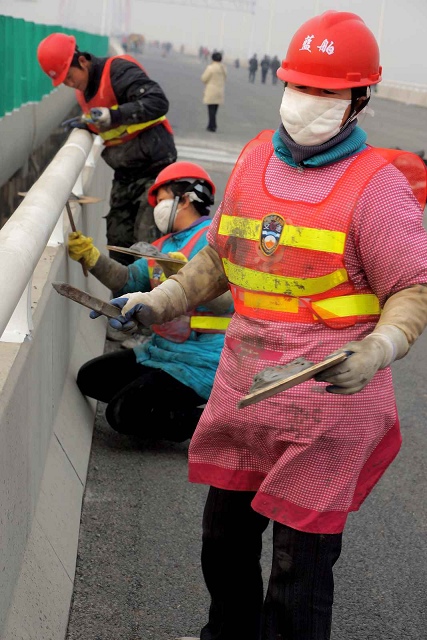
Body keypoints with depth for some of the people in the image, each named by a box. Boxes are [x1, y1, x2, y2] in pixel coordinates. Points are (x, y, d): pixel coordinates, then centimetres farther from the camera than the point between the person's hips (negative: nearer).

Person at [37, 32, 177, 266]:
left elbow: (158, 102, -26)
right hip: (124, 174, 9)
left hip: (154, 167, -8)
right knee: (118, 241, 9)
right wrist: (88, 124, 3)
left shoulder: (118, 70, -16)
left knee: (147, 243, -11)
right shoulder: (83, 91, 11)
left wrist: (114, 116, -32)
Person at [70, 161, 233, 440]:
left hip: (200, 362, -10)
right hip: (160, 350, 10)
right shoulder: (163, 245, 16)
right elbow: (129, 280, 4)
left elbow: (227, 300, -25)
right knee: (90, 378, 12)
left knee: (124, 414, -19)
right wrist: (92, 257, -7)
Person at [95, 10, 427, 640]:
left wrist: (376, 351, -29)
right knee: (225, 536, 21)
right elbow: (220, 256, 19)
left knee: (301, 555, 5)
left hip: (326, 398, -6)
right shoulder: (255, 158, 9)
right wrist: (162, 300, 7)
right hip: (242, 386, 7)